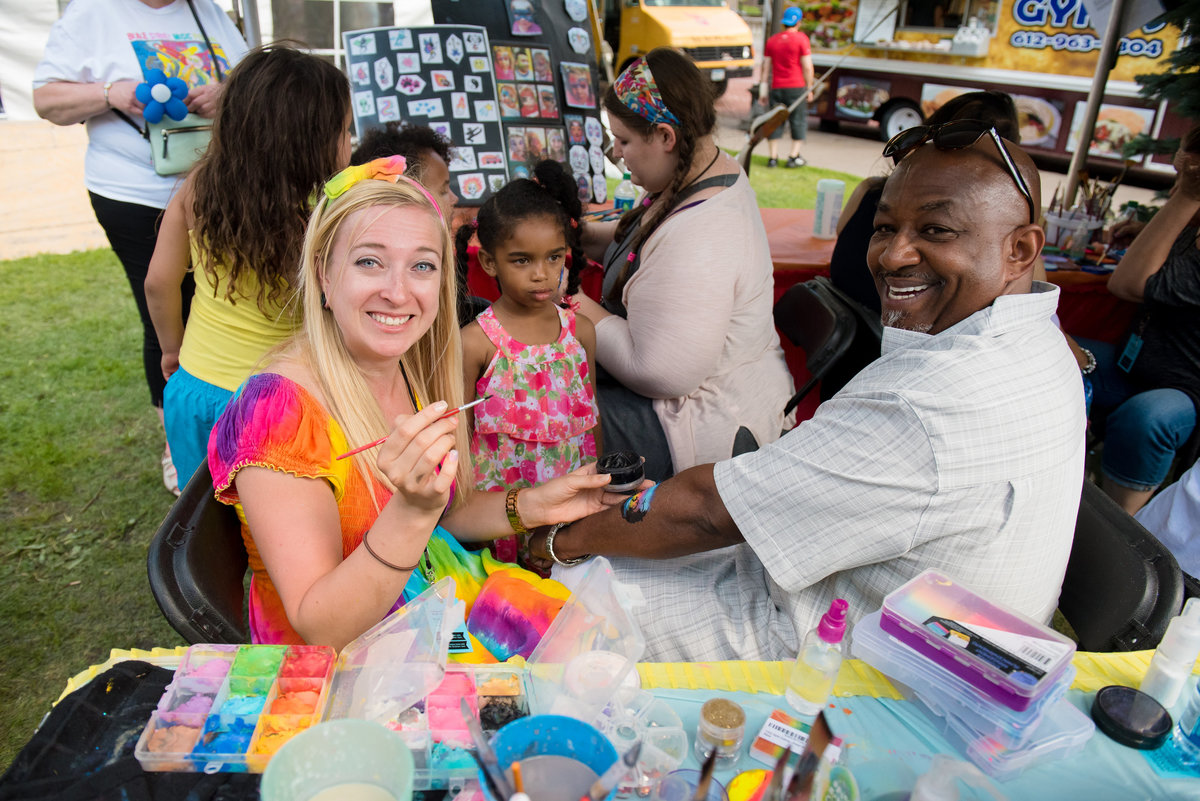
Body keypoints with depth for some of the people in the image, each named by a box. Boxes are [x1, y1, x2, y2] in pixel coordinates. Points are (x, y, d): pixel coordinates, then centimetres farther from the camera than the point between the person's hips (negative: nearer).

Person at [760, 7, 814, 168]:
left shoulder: (771, 40, 9)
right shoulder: (801, 38, -4)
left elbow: (765, 66, 9)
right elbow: (807, 67, -7)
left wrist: (763, 88, 13)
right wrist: (809, 88, 0)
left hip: (777, 87, 4)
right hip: (796, 87, -4)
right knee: (798, 120, 6)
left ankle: (773, 157, 3)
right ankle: (794, 156, 4)